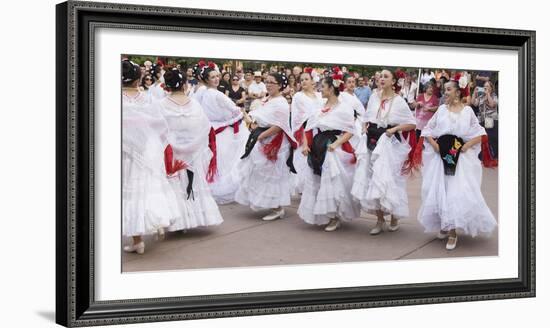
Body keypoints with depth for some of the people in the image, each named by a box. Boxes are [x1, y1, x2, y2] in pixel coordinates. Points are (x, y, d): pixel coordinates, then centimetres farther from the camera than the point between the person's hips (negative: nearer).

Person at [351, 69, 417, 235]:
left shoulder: (399, 101, -5)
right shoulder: (374, 97, 8)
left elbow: (412, 124, -3)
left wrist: (394, 129, -13)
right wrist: (366, 127, 3)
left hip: (389, 145, -5)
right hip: (372, 142, 5)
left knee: (388, 181, -4)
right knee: (372, 182, 4)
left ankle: (395, 217, 16)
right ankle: (380, 220, 14)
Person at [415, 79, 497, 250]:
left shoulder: (467, 110, 4)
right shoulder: (441, 109, 9)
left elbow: (479, 134, 4)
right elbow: (427, 130, 10)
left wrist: (467, 146, -10)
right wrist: (434, 144, -6)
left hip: (461, 156, -2)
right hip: (441, 155, 2)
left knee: (458, 191, -9)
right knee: (440, 190, 4)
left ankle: (452, 232, -4)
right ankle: (444, 226, 20)